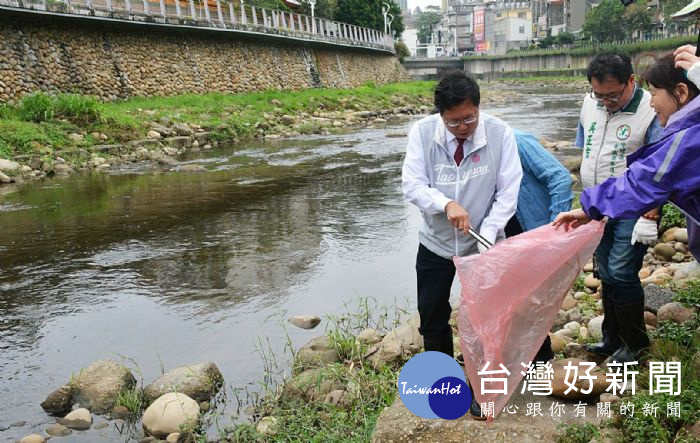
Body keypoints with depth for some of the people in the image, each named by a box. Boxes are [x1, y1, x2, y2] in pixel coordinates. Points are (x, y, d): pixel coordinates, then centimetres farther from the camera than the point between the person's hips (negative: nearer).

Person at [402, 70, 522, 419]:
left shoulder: (500, 133, -15)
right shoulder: (422, 132, -13)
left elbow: (508, 193, -13)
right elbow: (411, 184, -15)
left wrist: (486, 238, -22)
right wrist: (446, 203, -32)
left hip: (482, 244, -1)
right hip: (435, 243, 2)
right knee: (432, 318, 14)